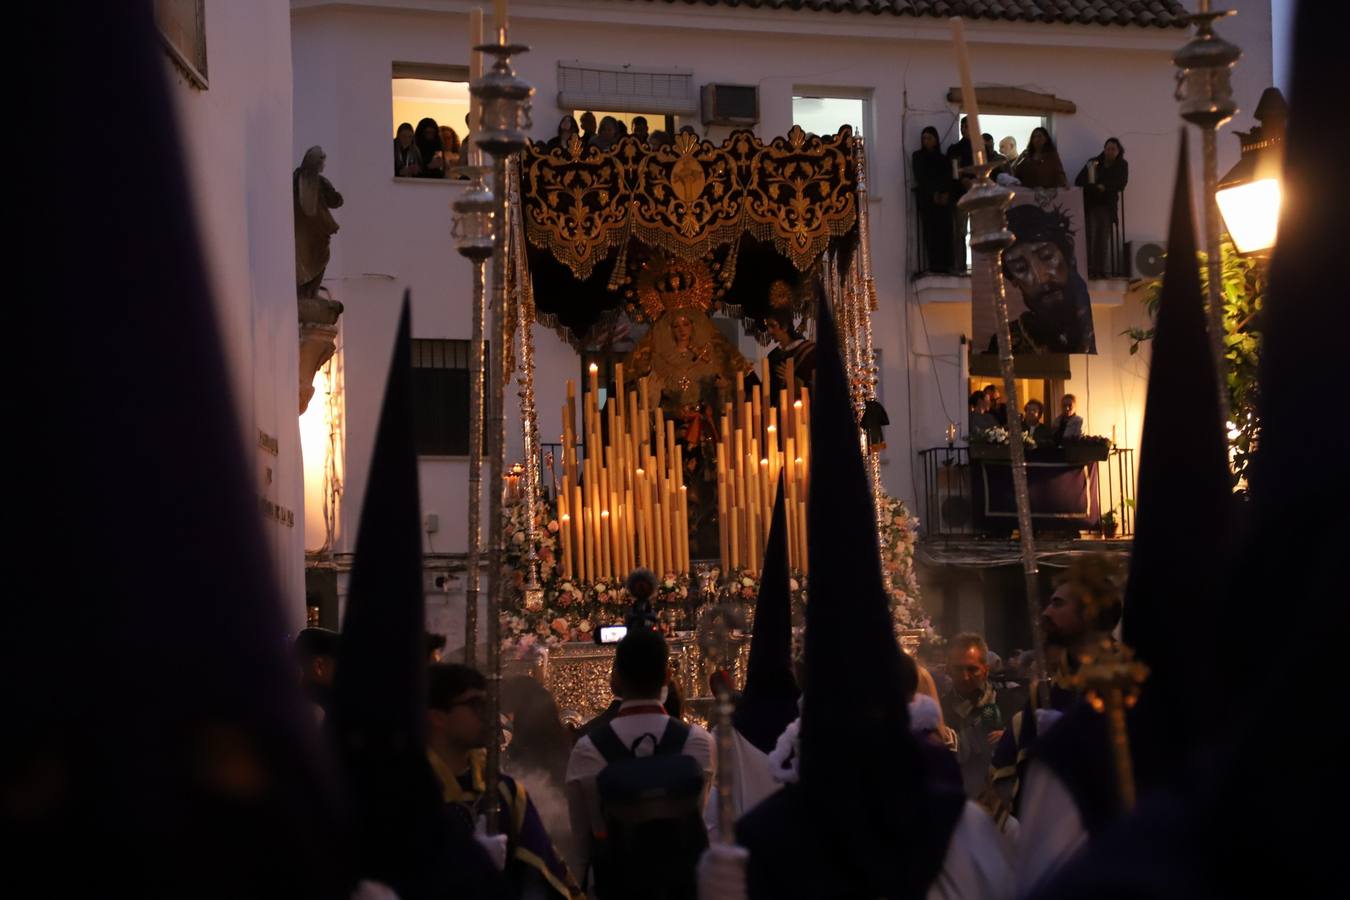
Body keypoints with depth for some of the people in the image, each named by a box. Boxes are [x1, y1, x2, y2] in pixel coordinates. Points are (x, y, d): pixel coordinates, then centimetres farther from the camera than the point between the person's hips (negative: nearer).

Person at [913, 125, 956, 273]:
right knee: (931, 231, -13)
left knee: (945, 231, -8)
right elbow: (920, 178, 2)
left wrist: (945, 194, -8)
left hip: (943, 200, 3)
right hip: (927, 200, -3)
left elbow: (948, 178, 10)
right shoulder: (918, 156, 12)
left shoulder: (943, 158, 20)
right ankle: (934, 265, -19)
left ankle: (945, 265, -10)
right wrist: (934, 194, -9)